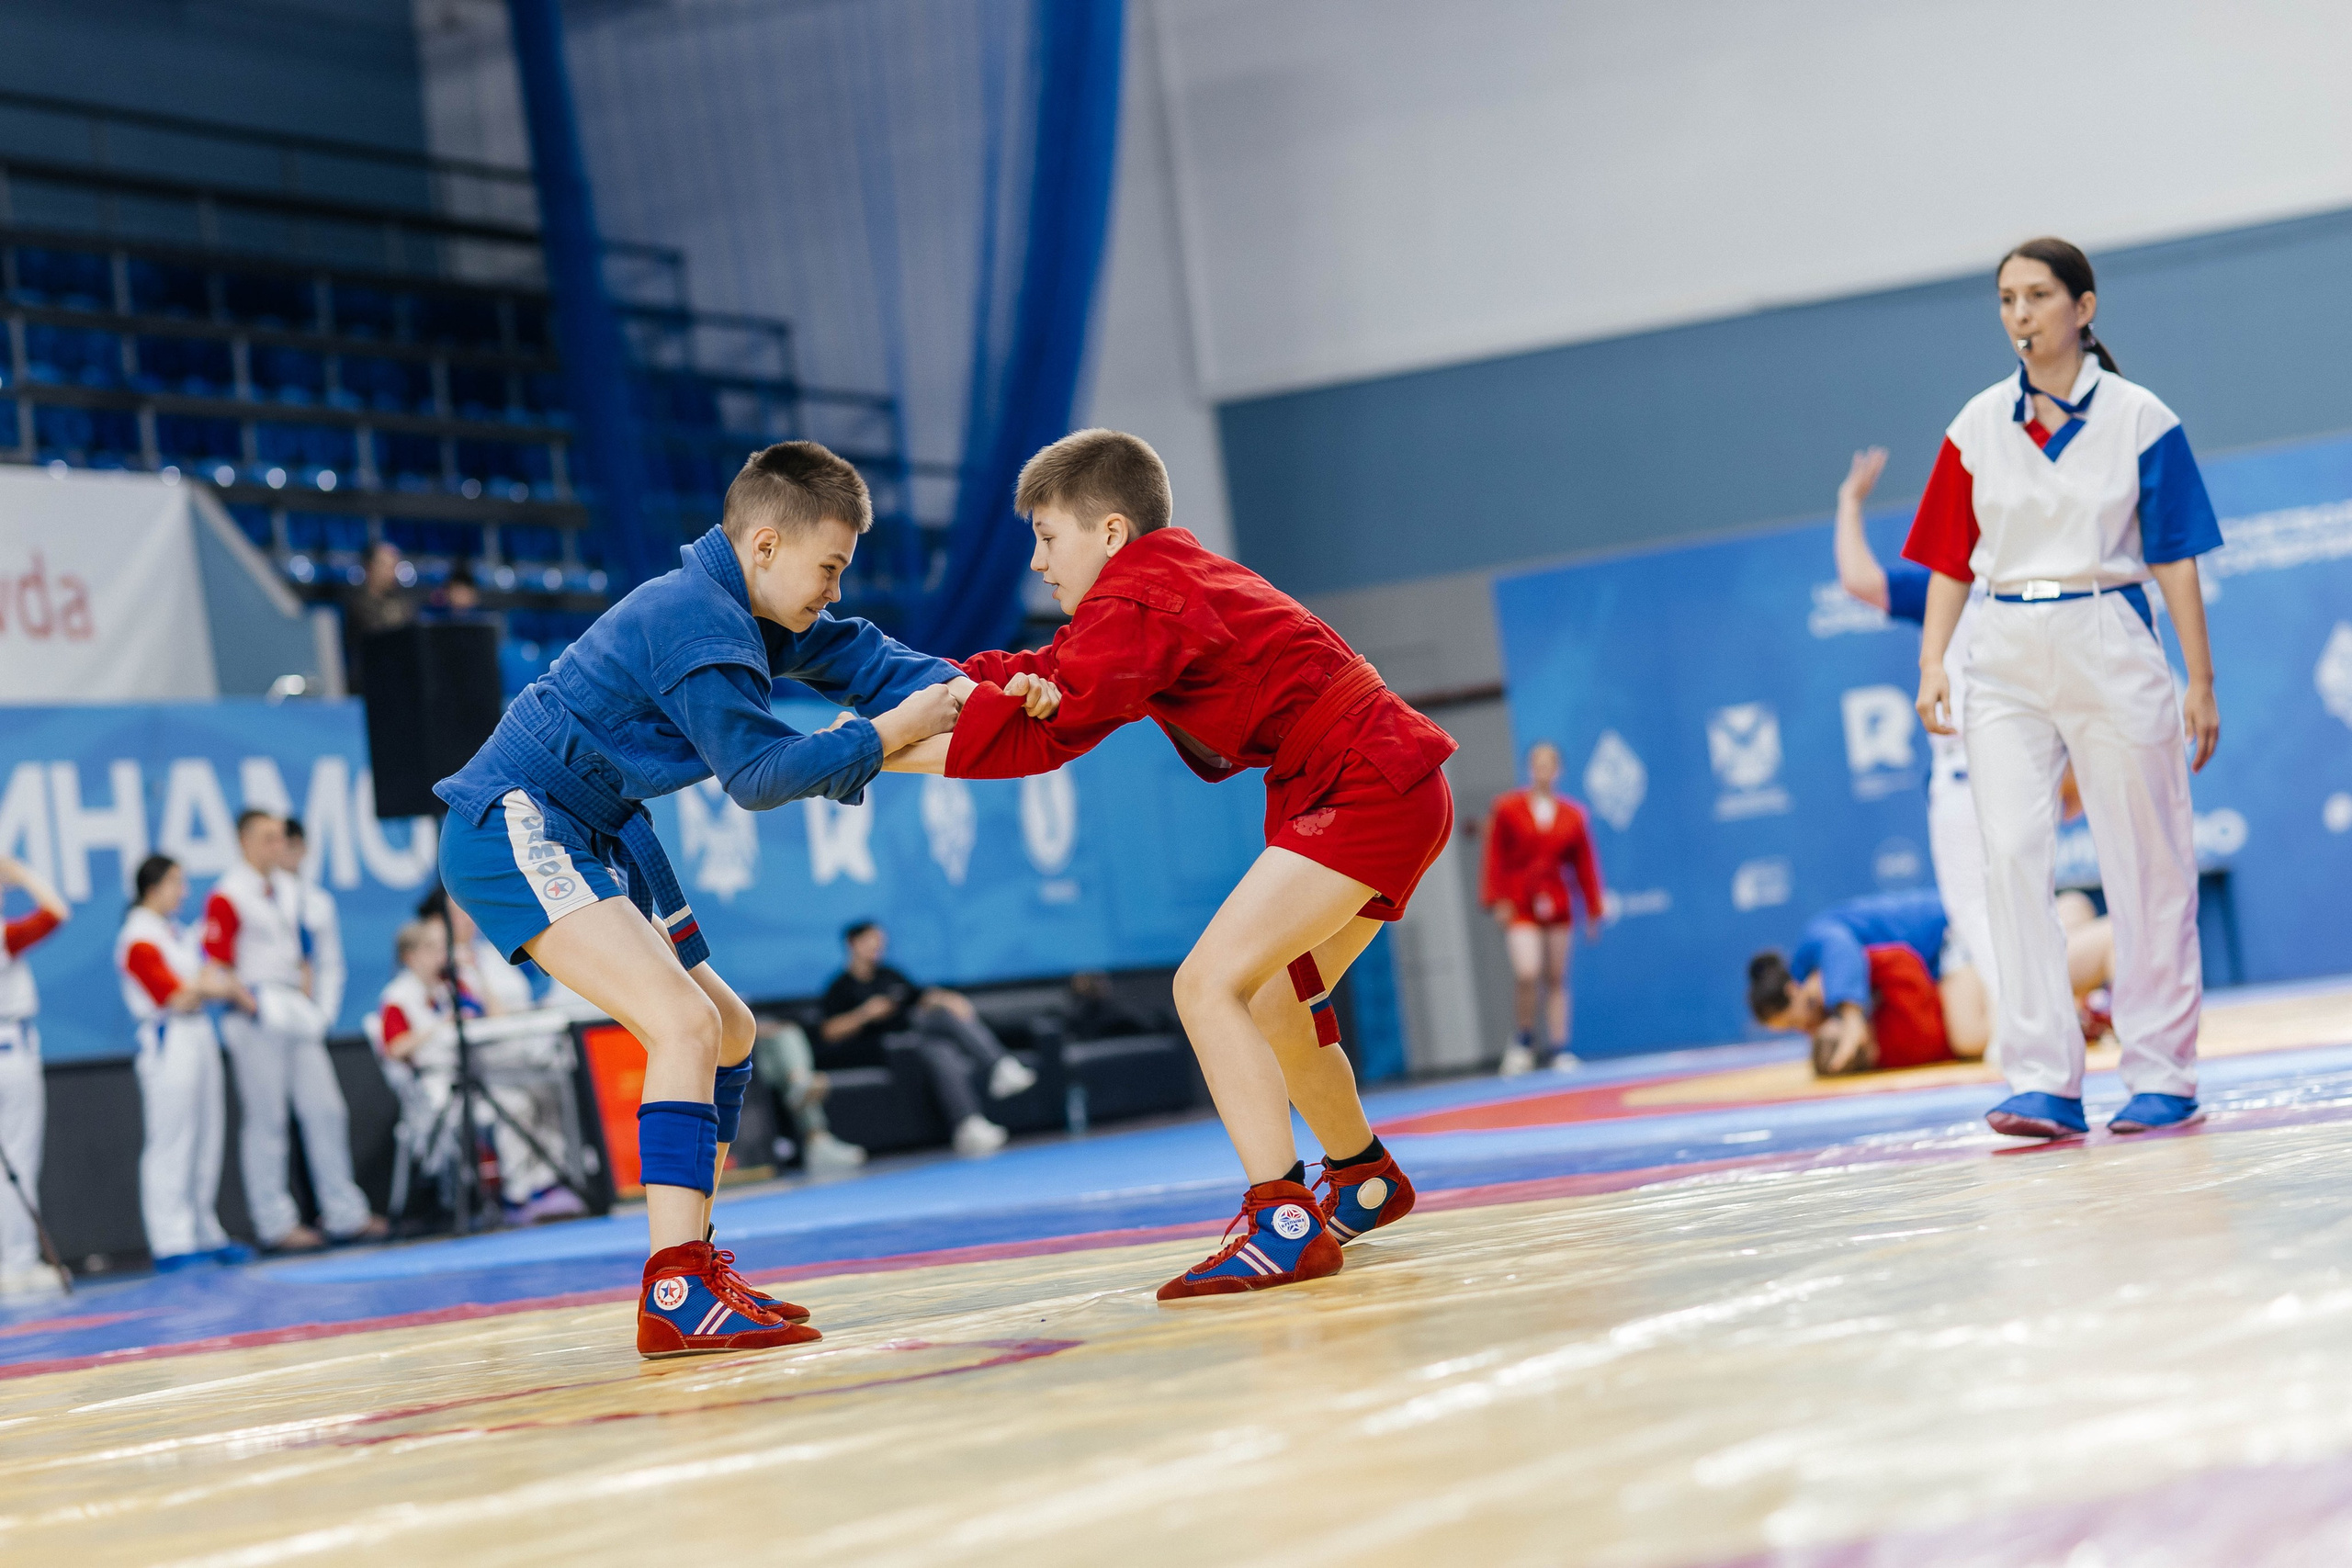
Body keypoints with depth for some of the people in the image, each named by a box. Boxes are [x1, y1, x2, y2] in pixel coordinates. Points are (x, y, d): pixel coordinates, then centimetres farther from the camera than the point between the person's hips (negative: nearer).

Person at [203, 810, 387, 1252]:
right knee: (267, 1119, -3)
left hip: (297, 1013, 8)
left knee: (326, 1110, 8)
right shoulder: (227, 896, -9)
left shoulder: (290, 889, 15)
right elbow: (217, 965, -12)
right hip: (257, 1017, -8)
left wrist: (306, 998, 13)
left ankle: (345, 1214, 16)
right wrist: (251, 1004, -15)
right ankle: (276, 1224, 3)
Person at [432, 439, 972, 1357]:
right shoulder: (697, 620, -21)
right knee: (686, 1023, -26)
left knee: (729, 1036, 19)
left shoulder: (745, 611, 10)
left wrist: (955, 689, -9)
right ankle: (676, 1295, -30)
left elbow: (852, 656, 11)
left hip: (591, 838, 11)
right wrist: (887, 735, -23)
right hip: (515, 832, -11)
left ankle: (692, 1265, 27)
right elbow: (755, 772, -23)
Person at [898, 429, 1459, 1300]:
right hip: (1389, 795, 11)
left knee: (1209, 983, -18)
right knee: (1272, 1004, 23)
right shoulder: (1170, 582, 16)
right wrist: (956, 683, -13)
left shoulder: (1137, 603, -15)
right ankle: (1364, 1182, 44)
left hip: (1368, 792, -11)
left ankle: (1286, 1222, -24)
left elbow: (1040, 735, -23)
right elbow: (1056, 676, 9)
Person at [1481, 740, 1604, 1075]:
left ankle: (1558, 1048, 11)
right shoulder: (1507, 809, 0)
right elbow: (1494, 858, -1)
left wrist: (1593, 912, 7)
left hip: (1556, 906, 2)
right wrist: (1497, 901, -8)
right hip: (1519, 908, -2)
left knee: (1556, 978, 5)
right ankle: (1524, 1040, 5)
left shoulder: (1572, 815, 5)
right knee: (1527, 974, -16)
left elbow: (1585, 865, 8)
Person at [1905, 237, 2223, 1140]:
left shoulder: (2139, 419, 0)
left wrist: (2200, 682, -1)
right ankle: (2043, 1083, -9)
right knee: (2012, 858, -8)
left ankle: (2162, 1074, 12)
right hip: (2006, 659, 2)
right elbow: (1950, 559, 8)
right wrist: (1933, 663, -4)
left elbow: (2176, 557, 0)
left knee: (2146, 864, 2)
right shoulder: (1978, 426, 7)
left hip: (2110, 649, -2)